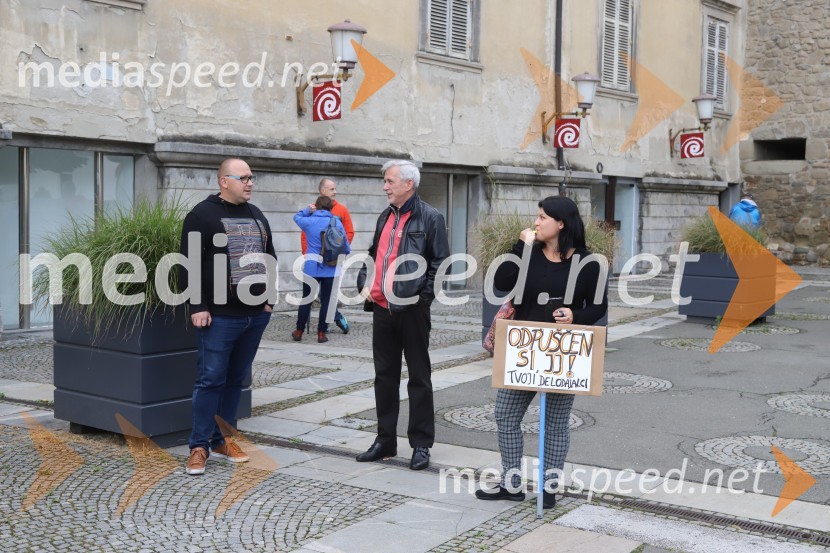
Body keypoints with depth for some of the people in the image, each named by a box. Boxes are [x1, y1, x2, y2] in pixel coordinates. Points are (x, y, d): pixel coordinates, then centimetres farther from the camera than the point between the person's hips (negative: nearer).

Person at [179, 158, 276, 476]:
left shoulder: (257, 215, 15)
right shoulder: (203, 215, -5)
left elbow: (270, 258, 22)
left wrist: (268, 298, 15)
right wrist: (198, 306, -15)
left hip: (255, 315, 6)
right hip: (220, 316, -6)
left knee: (236, 379, 11)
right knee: (211, 379, -4)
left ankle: (222, 440, 20)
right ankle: (199, 446, 4)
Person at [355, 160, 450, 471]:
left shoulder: (429, 218, -7)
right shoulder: (385, 217, 16)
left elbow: (440, 263, -10)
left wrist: (422, 296, -15)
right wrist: (364, 284, 9)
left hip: (412, 310, -7)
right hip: (382, 308, 7)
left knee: (419, 377, 3)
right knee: (384, 376, 12)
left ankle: (421, 444, 10)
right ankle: (385, 440, 23)